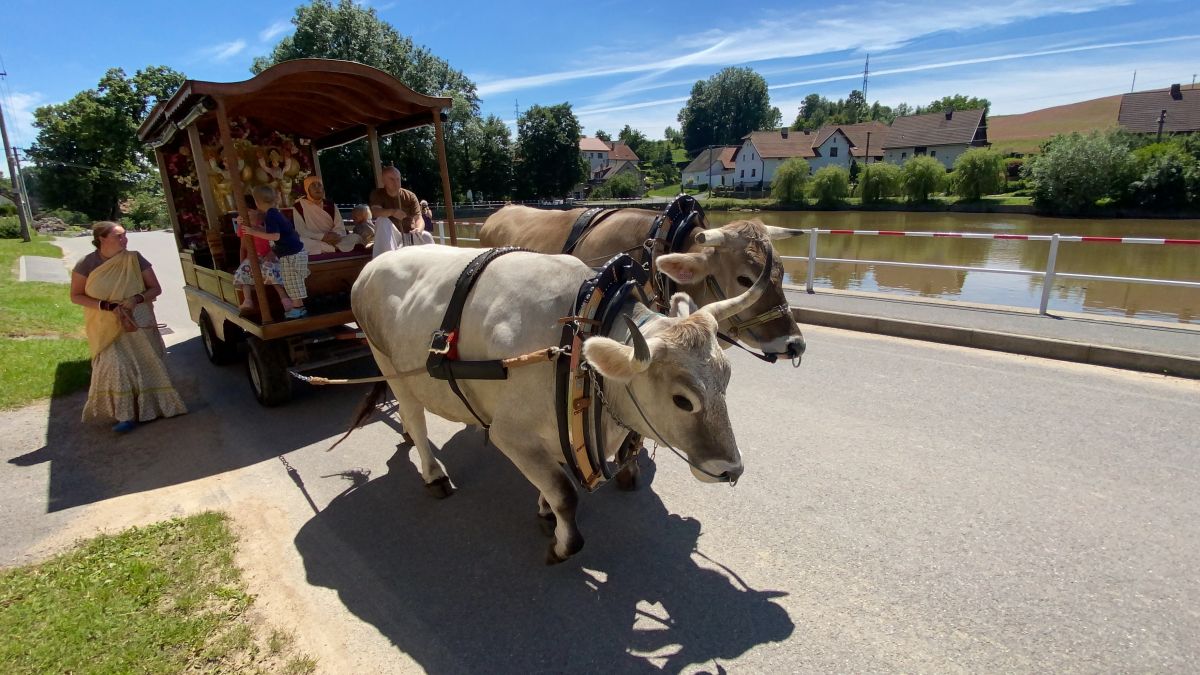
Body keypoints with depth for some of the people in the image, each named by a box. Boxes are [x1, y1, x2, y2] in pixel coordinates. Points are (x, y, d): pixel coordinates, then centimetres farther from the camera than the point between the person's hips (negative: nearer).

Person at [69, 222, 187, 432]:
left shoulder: (135, 259, -7)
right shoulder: (86, 264, -7)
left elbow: (155, 289, -1)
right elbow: (76, 296, -3)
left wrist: (137, 299, -21)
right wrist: (107, 305, -18)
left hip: (139, 324, 1)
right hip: (107, 328, -1)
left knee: (147, 366, 4)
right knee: (116, 368, -7)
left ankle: (150, 406, 19)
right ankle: (126, 414, 1)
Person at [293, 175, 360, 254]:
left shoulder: (331, 205, 13)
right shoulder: (298, 206, 2)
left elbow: (340, 228, 3)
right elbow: (300, 231, -8)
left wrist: (335, 236, -21)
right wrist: (323, 237, -22)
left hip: (332, 240, 3)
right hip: (313, 242, -3)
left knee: (356, 238, -17)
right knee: (301, 242, -37)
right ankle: (337, 248, -38)